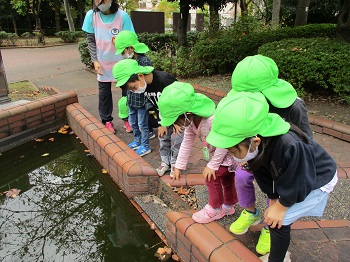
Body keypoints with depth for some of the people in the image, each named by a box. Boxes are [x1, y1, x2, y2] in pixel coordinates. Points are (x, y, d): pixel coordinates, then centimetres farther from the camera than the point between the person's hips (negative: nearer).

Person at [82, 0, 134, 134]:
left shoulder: (122, 16, -16)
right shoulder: (91, 15, -9)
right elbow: (90, 40, 0)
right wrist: (95, 60, -6)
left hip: (121, 61, -1)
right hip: (103, 63, 2)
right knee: (104, 93, 9)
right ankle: (106, 120, 25)